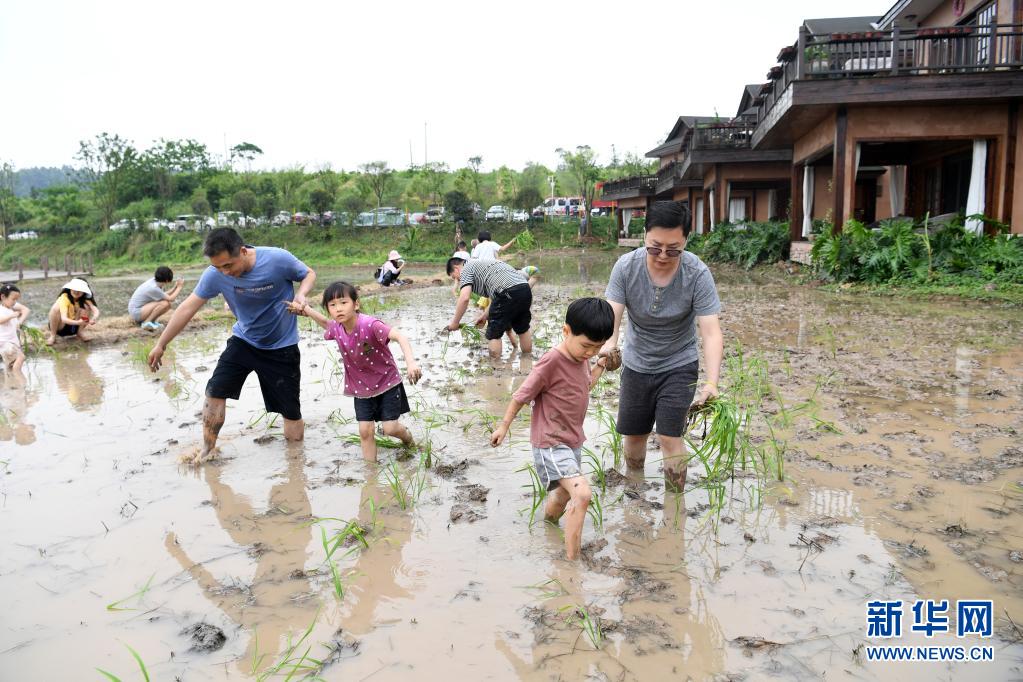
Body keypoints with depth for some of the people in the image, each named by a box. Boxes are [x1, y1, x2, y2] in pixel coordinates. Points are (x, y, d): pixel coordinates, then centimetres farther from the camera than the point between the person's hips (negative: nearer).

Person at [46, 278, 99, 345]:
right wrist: (78, 322, -57)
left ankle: (79, 333, -6)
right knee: (56, 307, -31)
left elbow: (96, 310, -28)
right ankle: (52, 336, -15)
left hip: (74, 326, 3)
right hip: (60, 327, -3)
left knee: (86, 306, -19)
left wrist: (93, 319, -51)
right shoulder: (64, 298, -26)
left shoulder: (84, 299, -13)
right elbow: (64, 319, -38)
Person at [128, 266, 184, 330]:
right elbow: (171, 299, -21)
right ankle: (147, 323, -14)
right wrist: (179, 287, -13)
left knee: (168, 304, 1)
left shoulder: (154, 281, -2)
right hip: (136, 312, -9)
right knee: (165, 303, -25)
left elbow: (165, 295, 6)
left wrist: (175, 287, 1)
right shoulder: (153, 288, -26)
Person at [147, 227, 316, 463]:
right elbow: (188, 307, -8)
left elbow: (308, 274, -7)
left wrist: (301, 295, -29)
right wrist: (161, 344, -2)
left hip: (281, 347, -3)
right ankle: (208, 450, 15)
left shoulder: (278, 259, -26)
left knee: (291, 411, 0)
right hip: (243, 340, 3)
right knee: (215, 392, -6)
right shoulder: (215, 274, -18)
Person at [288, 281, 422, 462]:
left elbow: (399, 336, -42)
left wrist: (410, 362, -57)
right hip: (361, 387, 5)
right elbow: (327, 322, 16)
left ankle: (407, 436, 33)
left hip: (387, 382, -4)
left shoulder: (370, 325, -31)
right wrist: (307, 310, 3)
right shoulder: (336, 328, -10)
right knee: (365, 431, 2)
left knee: (390, 428, -2)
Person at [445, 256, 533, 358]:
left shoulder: (466, 269, 7)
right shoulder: (481, 264, 33)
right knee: (522, 328, 27)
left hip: (508, 292, -9)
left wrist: (454, 323, 1)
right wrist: (485, 315, 33)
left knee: (494, 334, 6)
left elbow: (464, 298, -8)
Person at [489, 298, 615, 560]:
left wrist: (601, 366, 8)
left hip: (572, 441, 9)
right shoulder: (552, 361, -24)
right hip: (550, 444, -9)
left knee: (564, 494, 27)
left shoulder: (582, 356, 1)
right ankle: (572, 559, -16)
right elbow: (521, 395, -13)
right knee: (582, 493, -24)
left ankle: (548, 523, 56)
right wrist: (503, 427, -3)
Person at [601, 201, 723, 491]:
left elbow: (711, 332, -28)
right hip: (636, 365, 3)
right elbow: (611, 313, -27)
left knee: (669, 437, -8)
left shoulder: (698, 274, -24)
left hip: (679, 366, -2)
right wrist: (609, 343, -51)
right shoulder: (626, 266, -20)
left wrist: (711, 384, -42)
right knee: (633, 434, 16)